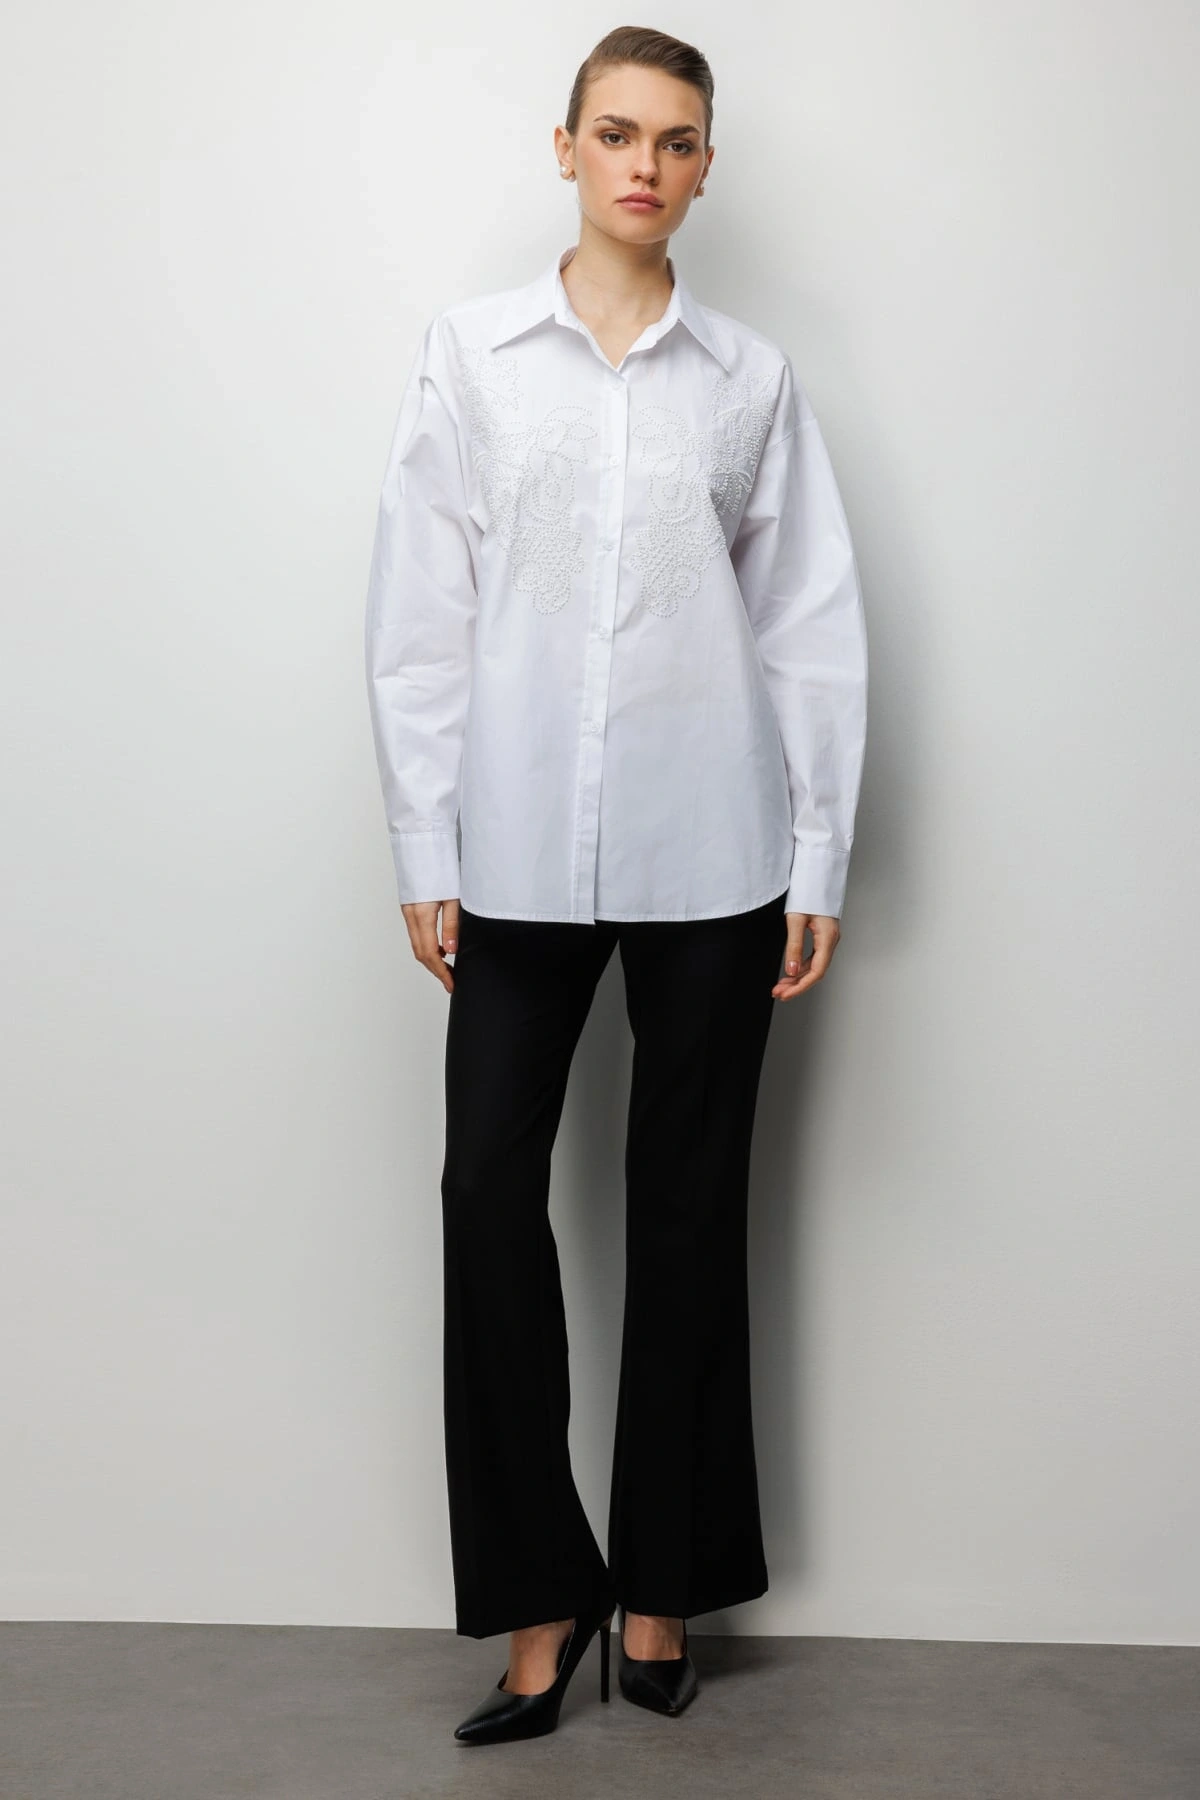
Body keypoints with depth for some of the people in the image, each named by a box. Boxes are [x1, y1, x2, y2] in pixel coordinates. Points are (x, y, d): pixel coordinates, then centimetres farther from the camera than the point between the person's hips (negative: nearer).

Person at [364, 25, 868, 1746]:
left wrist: (819, 860, 1)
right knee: (490, 1190, -2)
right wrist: (425, 853, -3)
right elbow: (421, 615, 1)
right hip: (523, 849, 0)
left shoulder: (753, 377, 6)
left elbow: (813, 623, 5)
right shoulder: (469, 353, 4)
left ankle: (662, 1583, 21)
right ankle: (538, 1590, 12)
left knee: (690, 1206, 7)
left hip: (707, 853, 0)